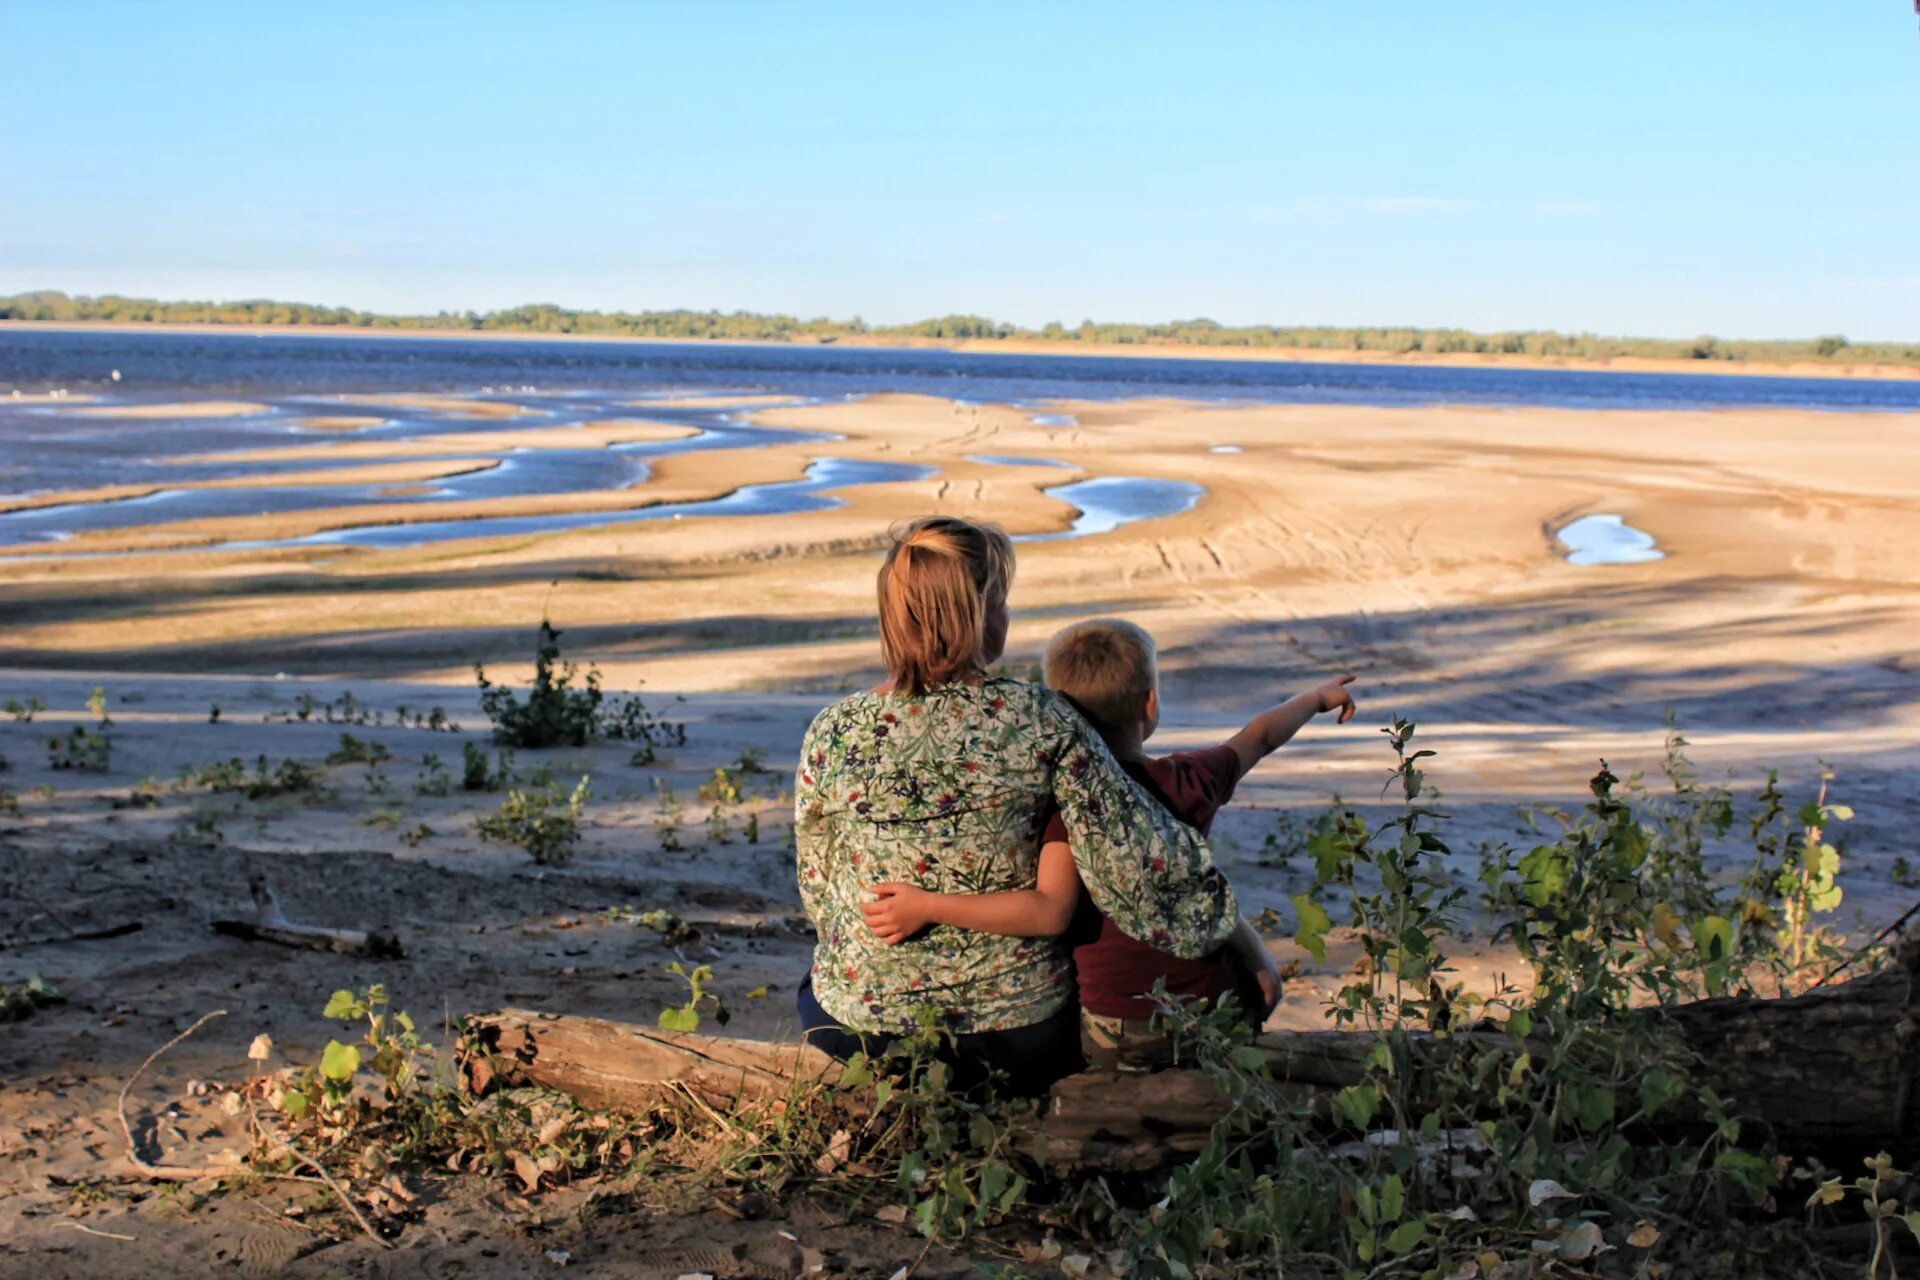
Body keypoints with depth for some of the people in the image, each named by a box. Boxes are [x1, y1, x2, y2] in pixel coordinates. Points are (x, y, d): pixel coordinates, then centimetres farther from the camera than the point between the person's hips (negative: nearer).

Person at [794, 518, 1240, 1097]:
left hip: (861, 1026, 1)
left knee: (812, 987, 36)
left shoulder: (833, 735, -11)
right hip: (1017, 1024, -1)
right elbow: (1135, 858, -15)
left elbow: (818, 892, 2)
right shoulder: (1043, 723, -15)